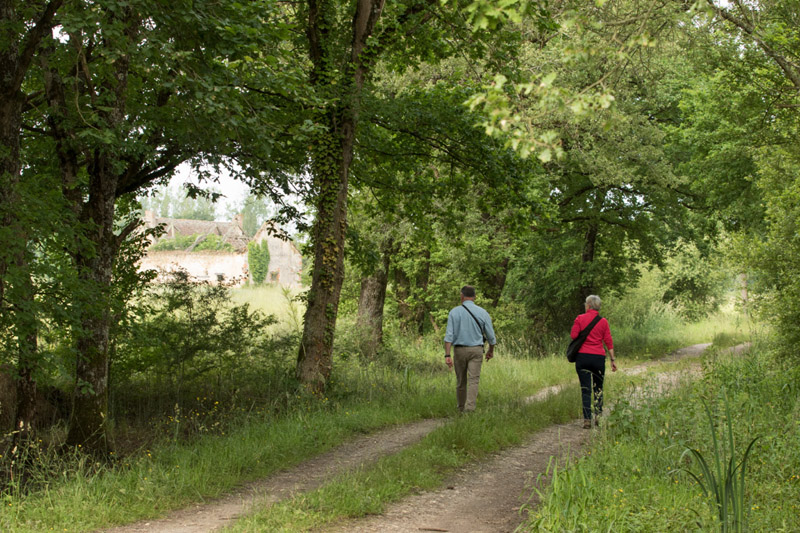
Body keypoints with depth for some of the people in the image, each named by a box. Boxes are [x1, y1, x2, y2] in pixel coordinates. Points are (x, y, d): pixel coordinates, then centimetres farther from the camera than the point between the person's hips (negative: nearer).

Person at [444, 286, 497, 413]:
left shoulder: (454, 312, -4)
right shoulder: (482, 313, -2)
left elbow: (449, 335, -12)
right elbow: (491, 336, 4)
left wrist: (447, 355, -13)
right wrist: (491, 351, 21)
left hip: (459, 350, 1)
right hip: (476, 350, -1)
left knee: (461, 381, 14)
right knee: (473, 381, -6)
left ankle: (461, 409, 27)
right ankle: (470, 409, -21)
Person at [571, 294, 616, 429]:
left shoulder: (580, 318, -2)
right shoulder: (603, 322, 4)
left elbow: (573, 335, -5)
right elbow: (609, 341, 3)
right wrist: (613, 359, 7)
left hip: (582, 357, -1)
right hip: (598, 357, 1)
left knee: (585, 389, 1)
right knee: (598, 387, 16)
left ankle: (587, 420, -5)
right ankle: (598, 414, 6)